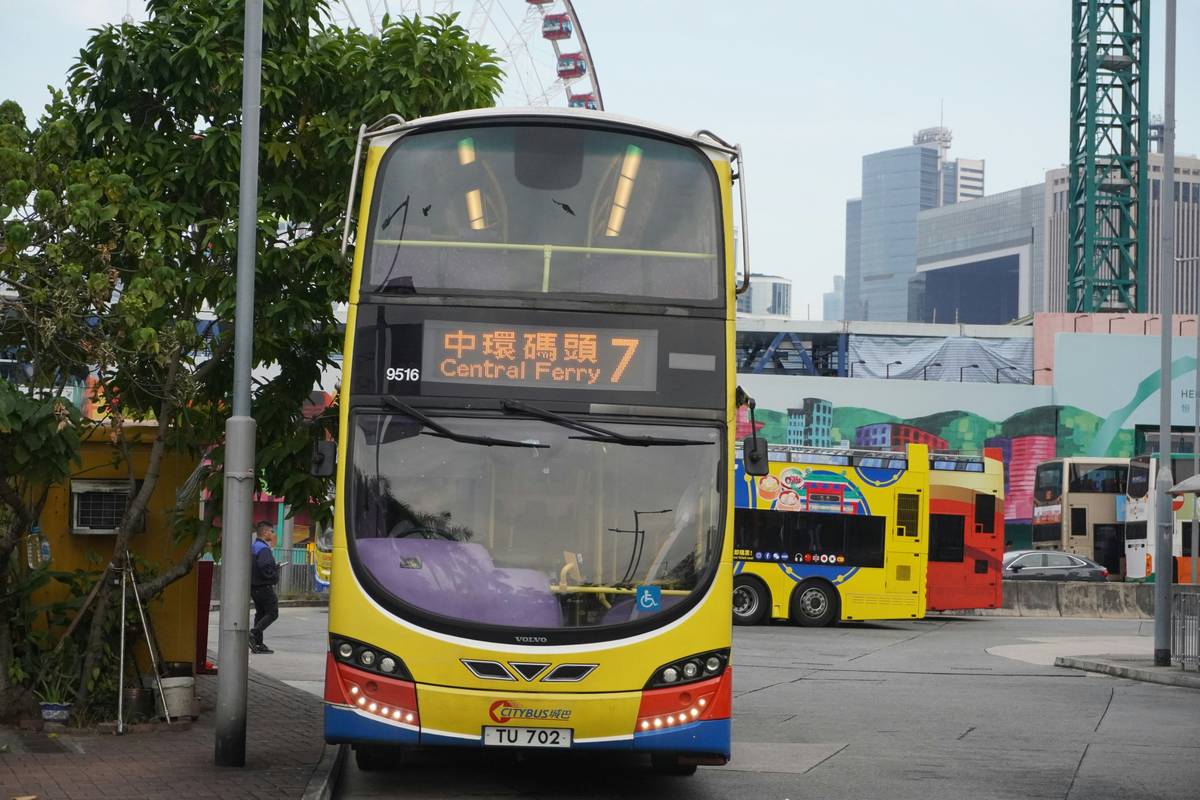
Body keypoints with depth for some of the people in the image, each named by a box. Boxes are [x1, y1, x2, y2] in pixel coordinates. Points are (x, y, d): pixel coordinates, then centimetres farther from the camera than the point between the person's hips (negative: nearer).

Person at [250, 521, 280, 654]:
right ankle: (254, 633, -16)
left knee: (260, 613, 13)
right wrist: (274, 576, -14)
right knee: (272, 613, -3)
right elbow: (264, 566, -31)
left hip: (253, 587, 10)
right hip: (264, 587, -10)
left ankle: (258, 643, 13)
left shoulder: (252, 547, 13)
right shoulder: (264, 549, -17)